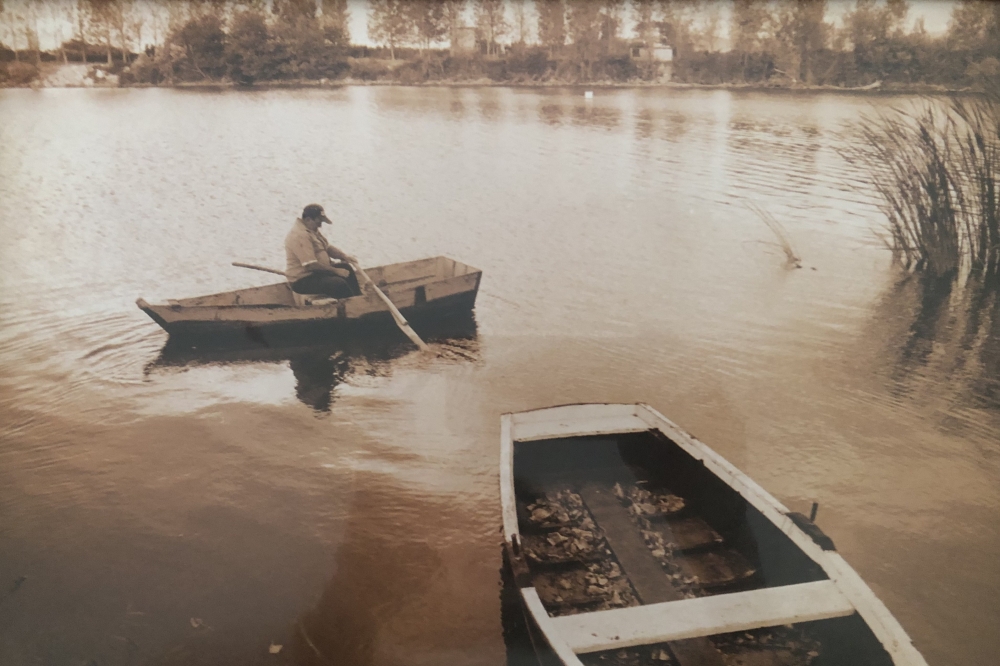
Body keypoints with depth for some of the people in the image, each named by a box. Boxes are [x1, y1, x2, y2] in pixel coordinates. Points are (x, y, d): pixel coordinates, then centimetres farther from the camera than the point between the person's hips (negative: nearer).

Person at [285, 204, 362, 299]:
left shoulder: (311, 229, 8)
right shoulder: (299, 235, -25)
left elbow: (327, 247, 17)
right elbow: (311, 265, -29)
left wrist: (344, 256, -1)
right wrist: (336, 271, -20)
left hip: (316, 270, 11)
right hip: (303, 280, -11)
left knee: (346, 267, 12)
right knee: (339, 283, -28)